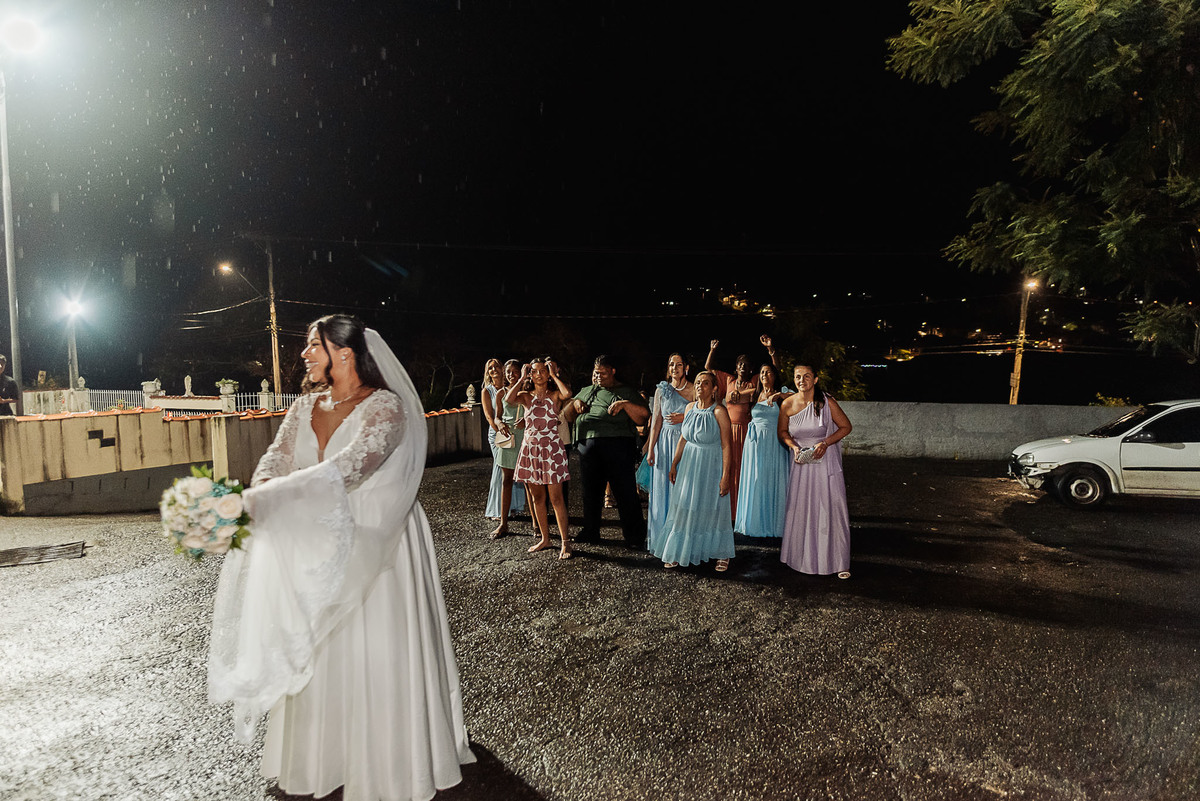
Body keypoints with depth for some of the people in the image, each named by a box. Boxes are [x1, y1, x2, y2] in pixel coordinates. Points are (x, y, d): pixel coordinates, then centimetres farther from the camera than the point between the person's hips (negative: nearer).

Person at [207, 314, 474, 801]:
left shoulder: (386, 407, -18)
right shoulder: (306, 407, 5)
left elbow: (348, 467, -32)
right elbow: (275, 462, -5)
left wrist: (257, 500, -38)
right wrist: (251, 502, -27)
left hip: (376, 551, -6)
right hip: (318, 551, 6)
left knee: (376, 657, 6)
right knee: (317, 651, 17)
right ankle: (321, 753, 38)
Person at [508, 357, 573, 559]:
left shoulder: (555, 395, 1)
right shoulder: (526, 396, 8)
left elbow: (567, 393, -23)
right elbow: (508, 399, -14)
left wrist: (554, 374, -9)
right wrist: (522, 378, -4)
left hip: (551, 448, -4)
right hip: (530, 448, 4)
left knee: (556, 498, -4)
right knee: (537, 497, 10)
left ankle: (565, 542, 4)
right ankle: (545, 539, 23)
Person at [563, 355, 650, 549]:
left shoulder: (626, 392, 10)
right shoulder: (587, 392, 24)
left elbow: (644, 416, 0)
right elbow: (569, 416, 28)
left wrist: (625, 404, -14)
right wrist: (575, 404, 8)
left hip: (618, 444, -5)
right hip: (588, 445, 5)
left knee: (625, 492, -6)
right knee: (591, 491, 12)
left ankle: (635, 537, 3)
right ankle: (590, 531, 27)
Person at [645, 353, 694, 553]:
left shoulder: (693, 390, 1)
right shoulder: (661, 390, 7)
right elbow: (657, 420, 5)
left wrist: (684, 417, -16)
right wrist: (651, 448, 1)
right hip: (665, 442, 2)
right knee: (663, 489, 5)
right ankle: (663, 537, 15)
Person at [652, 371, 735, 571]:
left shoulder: (719, 412, -14)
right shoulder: (690, 407, 3)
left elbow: (726, 446, -15)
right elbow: (683, 438, 10)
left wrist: (725, 476, -18)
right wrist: (674, 464, 8)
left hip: (712, 465, -5)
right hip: (689, 463, 5)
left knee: (713, 509, 5)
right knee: (685, 507, 10)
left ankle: (722, 554, 22)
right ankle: (679, 552, 24)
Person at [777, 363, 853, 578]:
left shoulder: (826, 403, -12)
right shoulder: (788, 404, -5)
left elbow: (846, 426, -3)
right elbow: (783, 431, 10)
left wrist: (825, 443, -16)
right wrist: (794, 447, -8)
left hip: (825, 461, -2)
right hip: (801, 462, 3)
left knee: (831, 508, -3)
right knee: (800, 510, 8)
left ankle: (839, 561, 9)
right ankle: (802, 555, 25)